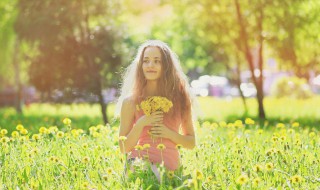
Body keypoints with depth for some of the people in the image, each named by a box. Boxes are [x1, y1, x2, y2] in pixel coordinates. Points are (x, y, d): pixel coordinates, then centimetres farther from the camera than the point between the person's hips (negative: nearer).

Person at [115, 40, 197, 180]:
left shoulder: (180, 98, 7)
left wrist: (169, 133, -4)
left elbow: (191, 142, 15)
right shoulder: (131, 101, 3)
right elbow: (124, 149, 4)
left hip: (171, 168, 2)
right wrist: (141, 124, -11)